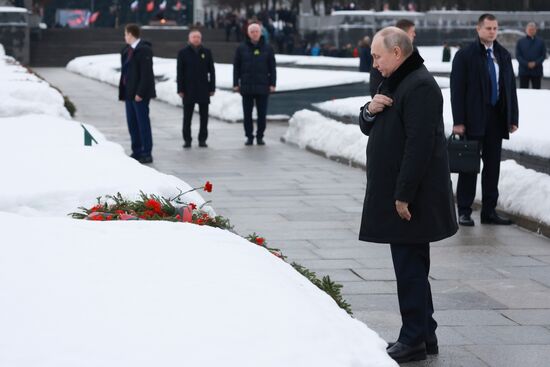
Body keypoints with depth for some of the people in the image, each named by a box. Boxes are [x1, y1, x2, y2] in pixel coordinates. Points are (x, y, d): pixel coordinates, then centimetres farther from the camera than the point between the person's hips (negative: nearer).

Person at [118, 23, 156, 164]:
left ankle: (147, 154, 1)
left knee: (143, 122, -4)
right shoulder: (127, 50, 14)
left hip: (139, 94, -9)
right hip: (129, 93, 9)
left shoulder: (144, 50, -13)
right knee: (132, 123, 11)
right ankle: (136, 152, 19)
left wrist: (140, 93, -21)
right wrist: (123, 92, 12)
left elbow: (146, 74, -18)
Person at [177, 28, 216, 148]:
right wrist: (180, 89, -6)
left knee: (204, 116, 4)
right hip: (188, 90, -1)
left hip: (203, 89, 1)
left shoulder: (206, 52, 6)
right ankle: (187, 139, 11)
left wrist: (212, 88, 2)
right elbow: (180, 72, 0)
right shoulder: (183, 53, 1)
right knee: (187, 117, 3)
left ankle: (202, 139, 12)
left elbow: (211, 71, 7)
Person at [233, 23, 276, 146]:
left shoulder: (267, 48, 4)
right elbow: (236, 67, 5)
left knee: (262, 113, 3)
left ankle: (260, 136, 13)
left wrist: (272, 84, -2)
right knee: (247, 114, 3)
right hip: (246, 87, 0)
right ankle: (249, 137, 11)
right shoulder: (241, 48, 4)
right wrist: (235, 84, -1)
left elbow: (272, 68, 4)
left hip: (262, 87, 0)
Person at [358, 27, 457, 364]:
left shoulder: (420, 86, -17)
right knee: (412, 267, 15)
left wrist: (404, 195, -23)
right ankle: (424, 336, 22)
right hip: (396, 193, 10)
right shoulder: (394, 83, 17)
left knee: (410, 268, -5)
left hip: (411, 196, -10)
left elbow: (419, 145, -23)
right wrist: (370, 111, -1)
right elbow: (369, 129, 23)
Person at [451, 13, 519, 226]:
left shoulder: (503, 55, 11)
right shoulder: (465, 55, -4)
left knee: (493, 165, 7)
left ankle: (489, 211, 13)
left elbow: (510, 87, 12)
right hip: (473, 119, -5)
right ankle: (464, 211, 8)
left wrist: (513, 118, 5)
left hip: (496, 118, 5)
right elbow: (457, 90, -8)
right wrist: (458, 121, -14)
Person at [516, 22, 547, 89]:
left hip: (537, 71, 0)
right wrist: (527, 64, -14)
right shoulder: (520, 42, 7)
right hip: (524, 71, 0)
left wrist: (535, 63, -15)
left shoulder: (540, 42, 7)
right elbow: (518, 56, 0)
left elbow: (543, 55, 3)